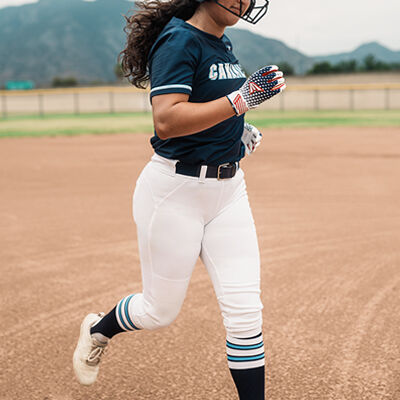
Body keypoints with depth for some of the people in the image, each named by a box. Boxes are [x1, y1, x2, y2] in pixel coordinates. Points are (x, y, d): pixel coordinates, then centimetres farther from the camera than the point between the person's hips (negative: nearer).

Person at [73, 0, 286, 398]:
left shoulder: (223, 45, 11)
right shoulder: (179, 40, -15)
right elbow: (166, 121, -28)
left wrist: (236, 131, 10)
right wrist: (240, 99, -31)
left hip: (228, 189, 7)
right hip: (176, 190, -7)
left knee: (245, 312, -1)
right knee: (161, 311, 11)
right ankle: (98, 329, 43)